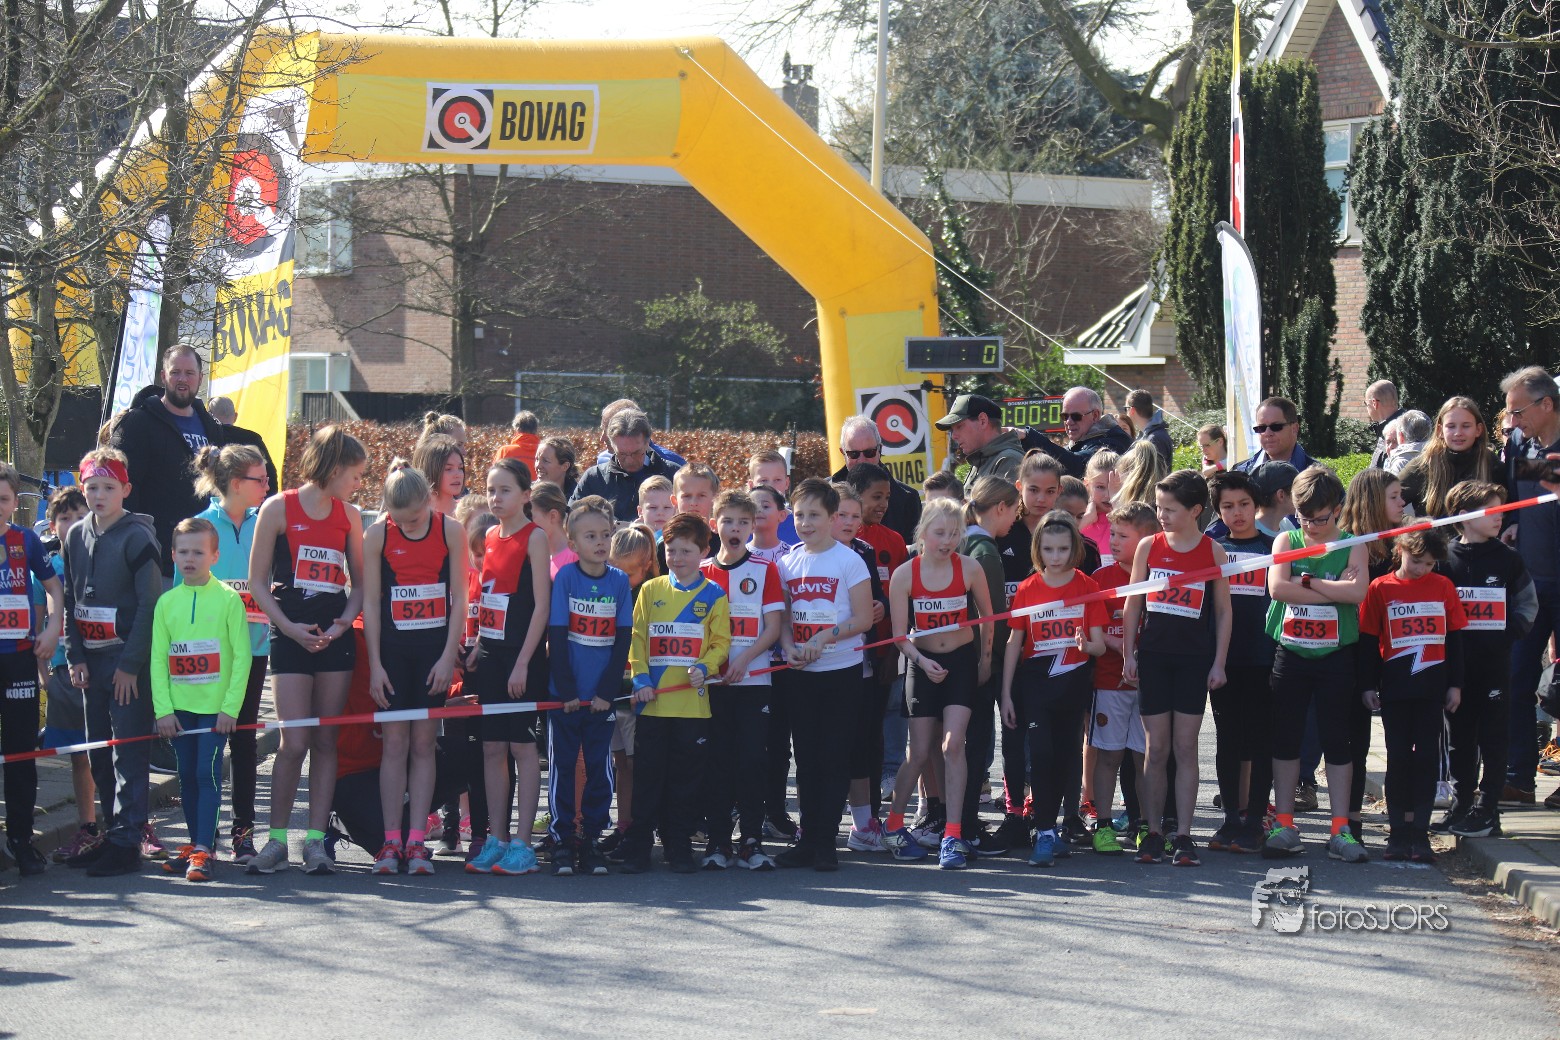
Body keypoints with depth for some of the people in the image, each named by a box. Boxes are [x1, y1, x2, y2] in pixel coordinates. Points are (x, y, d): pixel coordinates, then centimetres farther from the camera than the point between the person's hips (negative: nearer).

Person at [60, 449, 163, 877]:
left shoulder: (137, 537, -7)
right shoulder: (76, 537, 12)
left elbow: (149, 604, -11)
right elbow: (70, 601, 16)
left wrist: (130, 663, -14)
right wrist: (76, 656, 6)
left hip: (129, 661, -7)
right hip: (92, 660, 7)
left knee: (128, 753, -6)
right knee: (98, 756, 10)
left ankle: (127, 842, -5)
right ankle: (114, 833, 18)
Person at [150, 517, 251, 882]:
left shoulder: (228, 599, -4)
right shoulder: (167, 602, 5)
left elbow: (242, 656, -6)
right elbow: (158, 658, 5)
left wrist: (230, 707, -11)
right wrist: (164, 710, -3)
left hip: (216, 705, -4)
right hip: (179, 707, 4)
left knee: (208, 772, -10)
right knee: (187, 776, 10)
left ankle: (203, 851, -11)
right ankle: (196, 843, 20)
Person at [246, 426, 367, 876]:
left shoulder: (350, 516, 9)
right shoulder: (278, 509, -2)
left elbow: (358, 582, 14)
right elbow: (257, 582, -1)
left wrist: (341, 624, -4)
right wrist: (289, 628, -11)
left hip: (335, 637, 4)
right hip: (291, 635, -4)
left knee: (326, 741, 3)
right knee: (294, 742, -9)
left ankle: (316, 840, 6)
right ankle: (276, 839, 2)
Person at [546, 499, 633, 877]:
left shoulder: (620, 581, 2)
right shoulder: (565, 577, -4)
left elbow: (623, 641, 2)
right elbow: (556, 636, -7)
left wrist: (606, 692, -5)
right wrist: (566, 691, -11)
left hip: (603, 696, 2)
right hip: (565, 693, -2)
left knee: (600, 767, 5)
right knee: (562, 766, 2)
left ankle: (592, 841, 12)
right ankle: (562, 842, 8)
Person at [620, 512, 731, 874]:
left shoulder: (714, 596, 5)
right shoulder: (651, 590, 9)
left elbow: (721, 642, 4)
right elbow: (636, 637, 6)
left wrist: (704, 667, -14)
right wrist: (640, 677, -6)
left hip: (693, 704, -1)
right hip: (653, 702, 1)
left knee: (686, 777, 5)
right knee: (647, 775, 2)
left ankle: (680, 847, 13)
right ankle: (637, 847, 7)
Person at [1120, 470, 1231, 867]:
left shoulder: (1213, 551, 1)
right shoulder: (1148, 547, 4)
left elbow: (1223, 611, 4)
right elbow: (1133, 604, 8)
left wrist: (1219, 662, -1)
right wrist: (1129, 654, 3)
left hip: (1194, 659, -1)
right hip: (1153, 655, 1)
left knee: (1186, 748, 0)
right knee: (1156, 748, 2)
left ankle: (1183, 836, 3)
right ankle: (1153, 834, 6)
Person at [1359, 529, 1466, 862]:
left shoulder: (1443, 587, 4)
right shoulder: (1381, 588, -1)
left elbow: (1454, 639, 8)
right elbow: (1368, 641, 2)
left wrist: (1455, 684, 6)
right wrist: (1368, 685, -1)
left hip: (1432, 688, 1)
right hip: (1395, 688, -1)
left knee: (1427, 759, 2)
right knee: (1398, 759, 4)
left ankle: (1420, 832, 6)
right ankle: (1399, 832, 9)